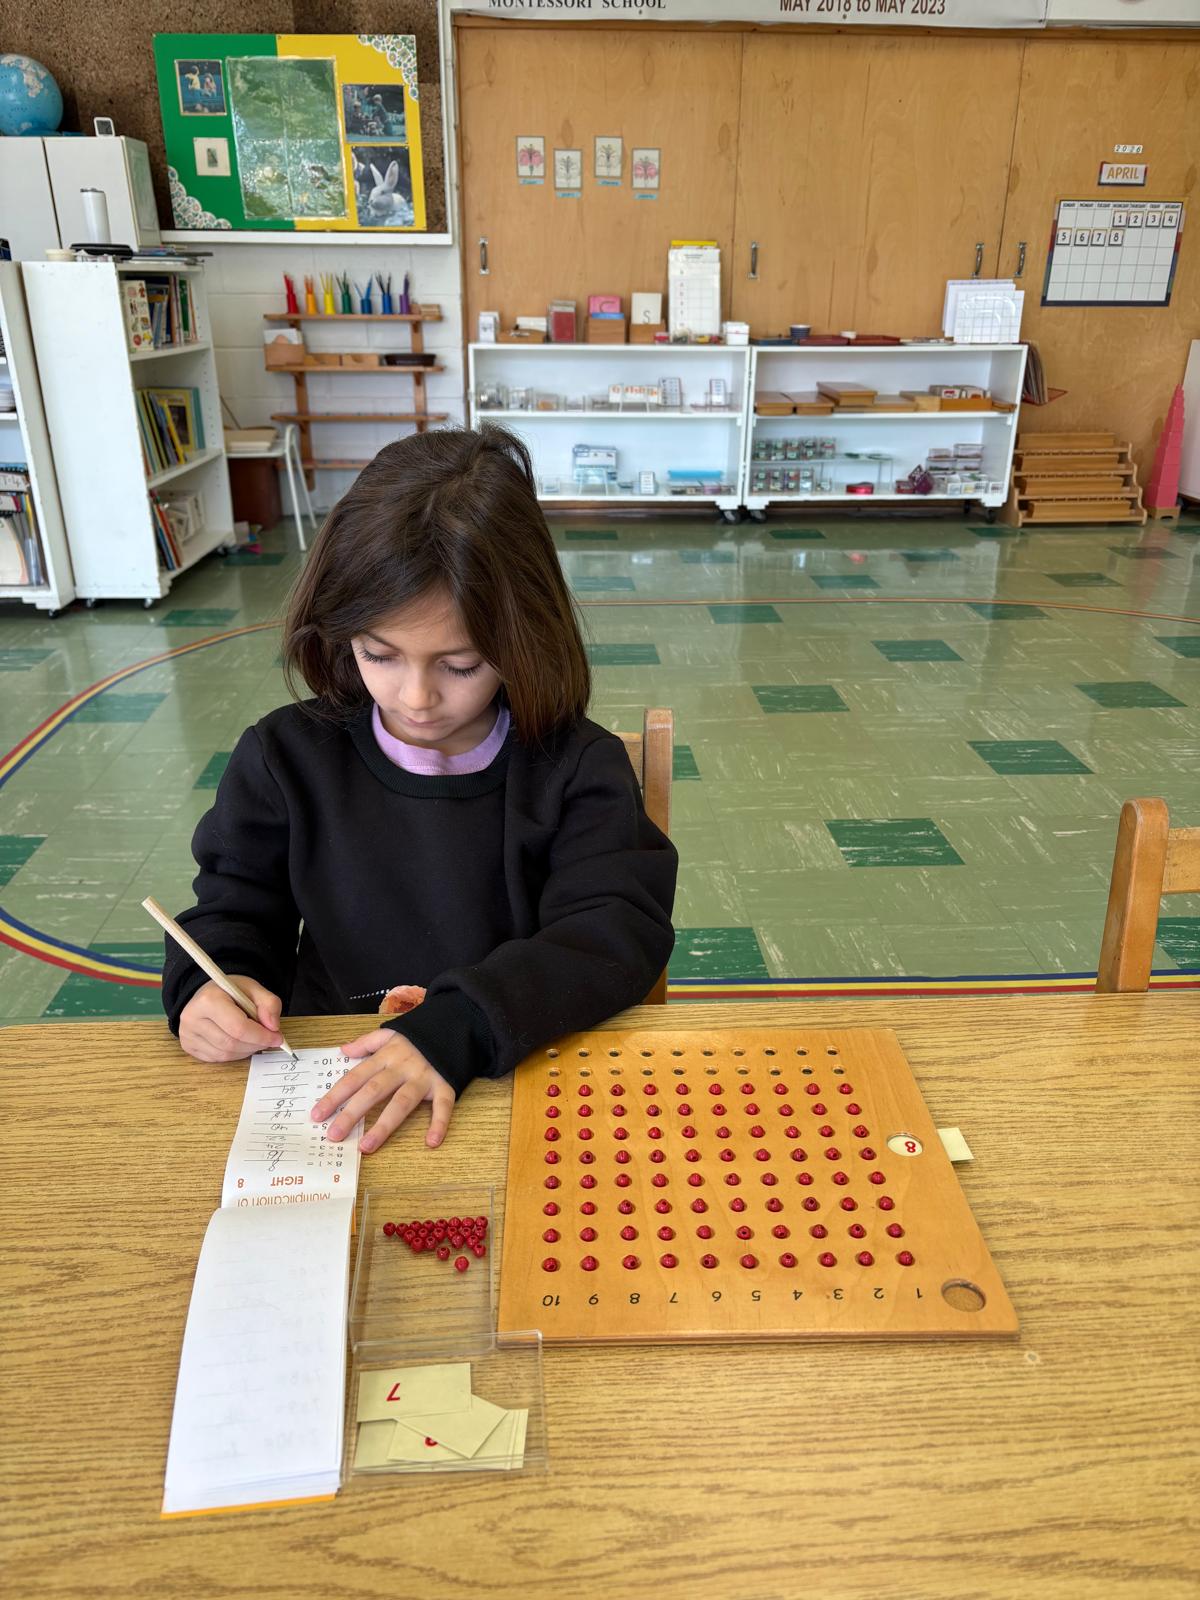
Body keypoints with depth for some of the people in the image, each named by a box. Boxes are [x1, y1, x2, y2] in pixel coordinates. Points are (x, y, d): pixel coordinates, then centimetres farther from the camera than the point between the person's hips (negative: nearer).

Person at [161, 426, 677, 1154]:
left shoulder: (576, 766, -6)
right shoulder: (287, 757, 0)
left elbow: (620, 928, -15)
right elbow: (235, 912, 12)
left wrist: (460, 1028, -29)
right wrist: (210, 982, -11)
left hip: (526, 1074, -1)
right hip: (329, 1090, 2)